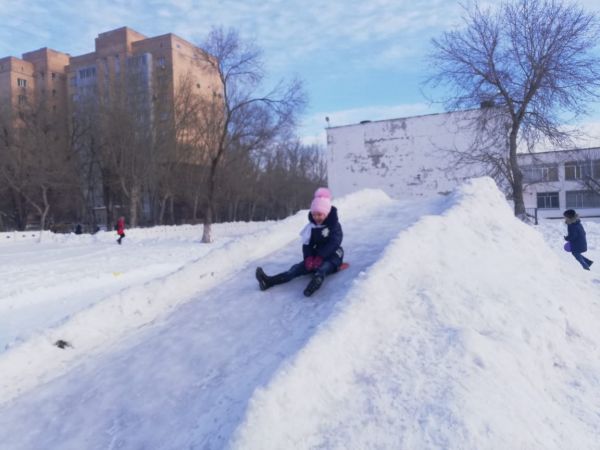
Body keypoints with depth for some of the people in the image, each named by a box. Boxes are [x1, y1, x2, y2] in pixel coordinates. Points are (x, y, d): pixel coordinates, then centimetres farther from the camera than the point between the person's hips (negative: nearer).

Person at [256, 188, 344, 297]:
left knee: (324, 267, -39)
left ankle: (317, 278, -76)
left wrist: (320, 257, -33)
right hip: (317, 256, 4)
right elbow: (307, 244, 1)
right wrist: (308, 257, -21)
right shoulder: (312, 226, 6)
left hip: (332, 256, -4)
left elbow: (333, 243, -21)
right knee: (298, 267, -20)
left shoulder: (335, 226, -9)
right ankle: (270, 281, -41)